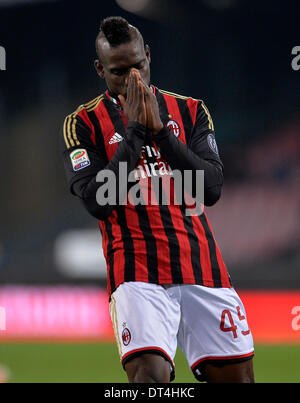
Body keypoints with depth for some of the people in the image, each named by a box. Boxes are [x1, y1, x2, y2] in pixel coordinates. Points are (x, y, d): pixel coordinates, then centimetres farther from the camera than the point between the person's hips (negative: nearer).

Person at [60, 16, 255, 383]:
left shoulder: (190, 112, 12)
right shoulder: (83, 124, 4)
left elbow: (211, 189, -1)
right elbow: (97, 201, -10)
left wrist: (160, 131, -9)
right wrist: (136, 130, -10)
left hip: (203, 268, 3)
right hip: (138, 273, -3)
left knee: (237, 375, 1)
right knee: (151, 373, -25)